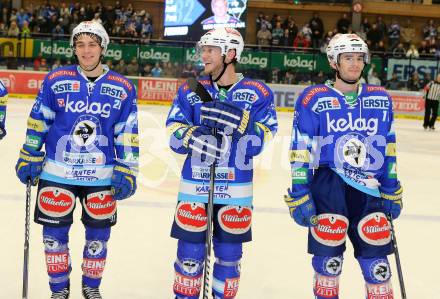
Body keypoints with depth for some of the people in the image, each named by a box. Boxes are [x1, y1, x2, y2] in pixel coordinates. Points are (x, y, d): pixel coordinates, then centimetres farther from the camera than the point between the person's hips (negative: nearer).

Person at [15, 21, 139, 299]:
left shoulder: (123, 88, -2)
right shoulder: (56, 80, -3)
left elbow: (127, 134, 2)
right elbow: (38, 122, 4)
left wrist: (126, 171, -1)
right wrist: (30, 158, 4)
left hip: (102, 176, 1)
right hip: (57, 173, 0)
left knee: (98, 235, 11)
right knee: (55, 234, 6)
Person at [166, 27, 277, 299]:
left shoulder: (258, 93, -3)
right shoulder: (191, 90, 4)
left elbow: (262, 140, -10)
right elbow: (174, 133, -1)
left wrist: (241, 121, -26)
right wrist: (191, 136, -22)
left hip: (236, 189, -1)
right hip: (194, 185, 1)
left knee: (229, 254, 9)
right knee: (190, 251, 5)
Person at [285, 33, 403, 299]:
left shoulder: (381, 99, 10)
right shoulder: (314, 99, -3)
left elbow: (388, 149, 16)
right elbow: (300, 152, -4)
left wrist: (392, 192, 14)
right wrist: (299, 194, -8)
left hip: (369, 190, 3)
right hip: (328, 185, -3)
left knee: (377, 263, 6)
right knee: (328, 260, 2)